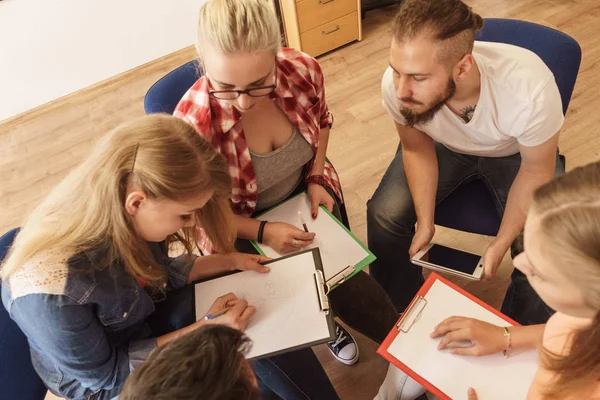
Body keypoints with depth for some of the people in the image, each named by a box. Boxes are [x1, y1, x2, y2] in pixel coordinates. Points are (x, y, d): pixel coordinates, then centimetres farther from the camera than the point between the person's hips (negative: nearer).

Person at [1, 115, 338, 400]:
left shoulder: (117, 218, -21)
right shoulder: (49, 293, -39)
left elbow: (154, 275, -1)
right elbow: (105, 372, -23)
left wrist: (225, 261, -10)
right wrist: (202, 332, -26)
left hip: (150, 316, 5)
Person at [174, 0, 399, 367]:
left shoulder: (304, 70, -23)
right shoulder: (193, 124, -35)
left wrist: (316, 178, -8)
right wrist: (262, 233, -26)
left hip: (306, 196, 4)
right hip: (241, 228, -3)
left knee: (345, 274, 10)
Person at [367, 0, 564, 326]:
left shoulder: (530, 88, -40)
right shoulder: (397, 83, -33)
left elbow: (536, 172, -19)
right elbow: (417, 148, -11)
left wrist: (500, 245, -19)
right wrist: (425, 223, -18)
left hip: (515, 154, -1)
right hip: (446, 147, 2)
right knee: (384, 215, -16)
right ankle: (405, 309, 13)